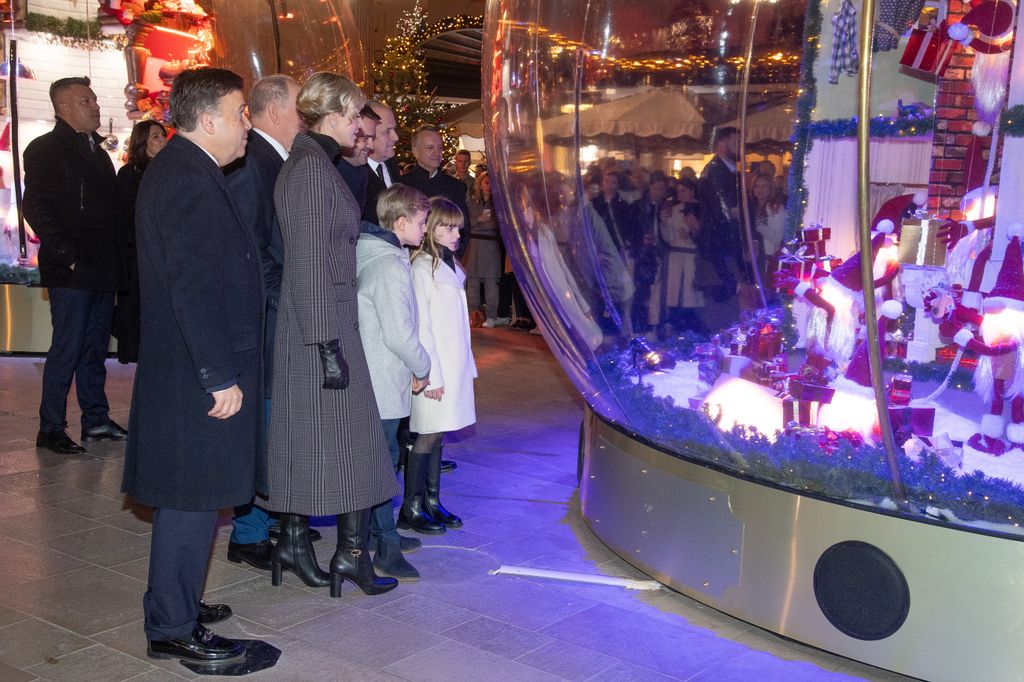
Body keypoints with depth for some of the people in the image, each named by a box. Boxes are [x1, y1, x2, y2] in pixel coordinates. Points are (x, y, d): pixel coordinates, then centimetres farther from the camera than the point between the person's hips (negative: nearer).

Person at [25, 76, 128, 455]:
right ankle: (51, 429, 7)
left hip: (103, 269, 7)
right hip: (71, 272, -7)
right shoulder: (45, 149, -6)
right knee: (67, 349, -3)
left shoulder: (96, 150, 18)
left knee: (95, 348, 13)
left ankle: (96, 419, 23)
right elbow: (37, 209, -13)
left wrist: (117, 261, 11)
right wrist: (66, 256, -17)